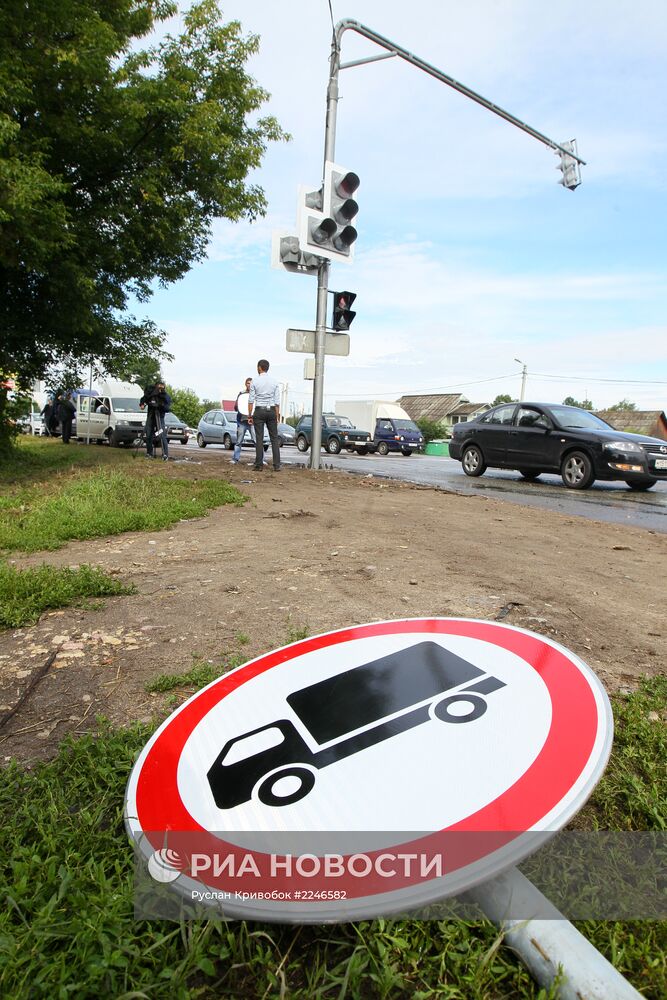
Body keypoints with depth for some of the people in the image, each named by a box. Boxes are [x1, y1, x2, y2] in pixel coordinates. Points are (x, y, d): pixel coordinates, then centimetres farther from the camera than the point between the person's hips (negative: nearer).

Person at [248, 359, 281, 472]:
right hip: (271, 411, 2)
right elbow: (277, 401, 3)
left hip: (259, 411, -2)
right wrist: (277, 416, 7)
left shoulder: (254, 381, -3)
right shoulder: (274, 381, 4)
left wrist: (249, 416, 1)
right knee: (274, 438, 5)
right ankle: (277, 465, 2)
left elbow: (251, 400, -4)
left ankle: (259, 465, 3)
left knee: (259, 438, 1)